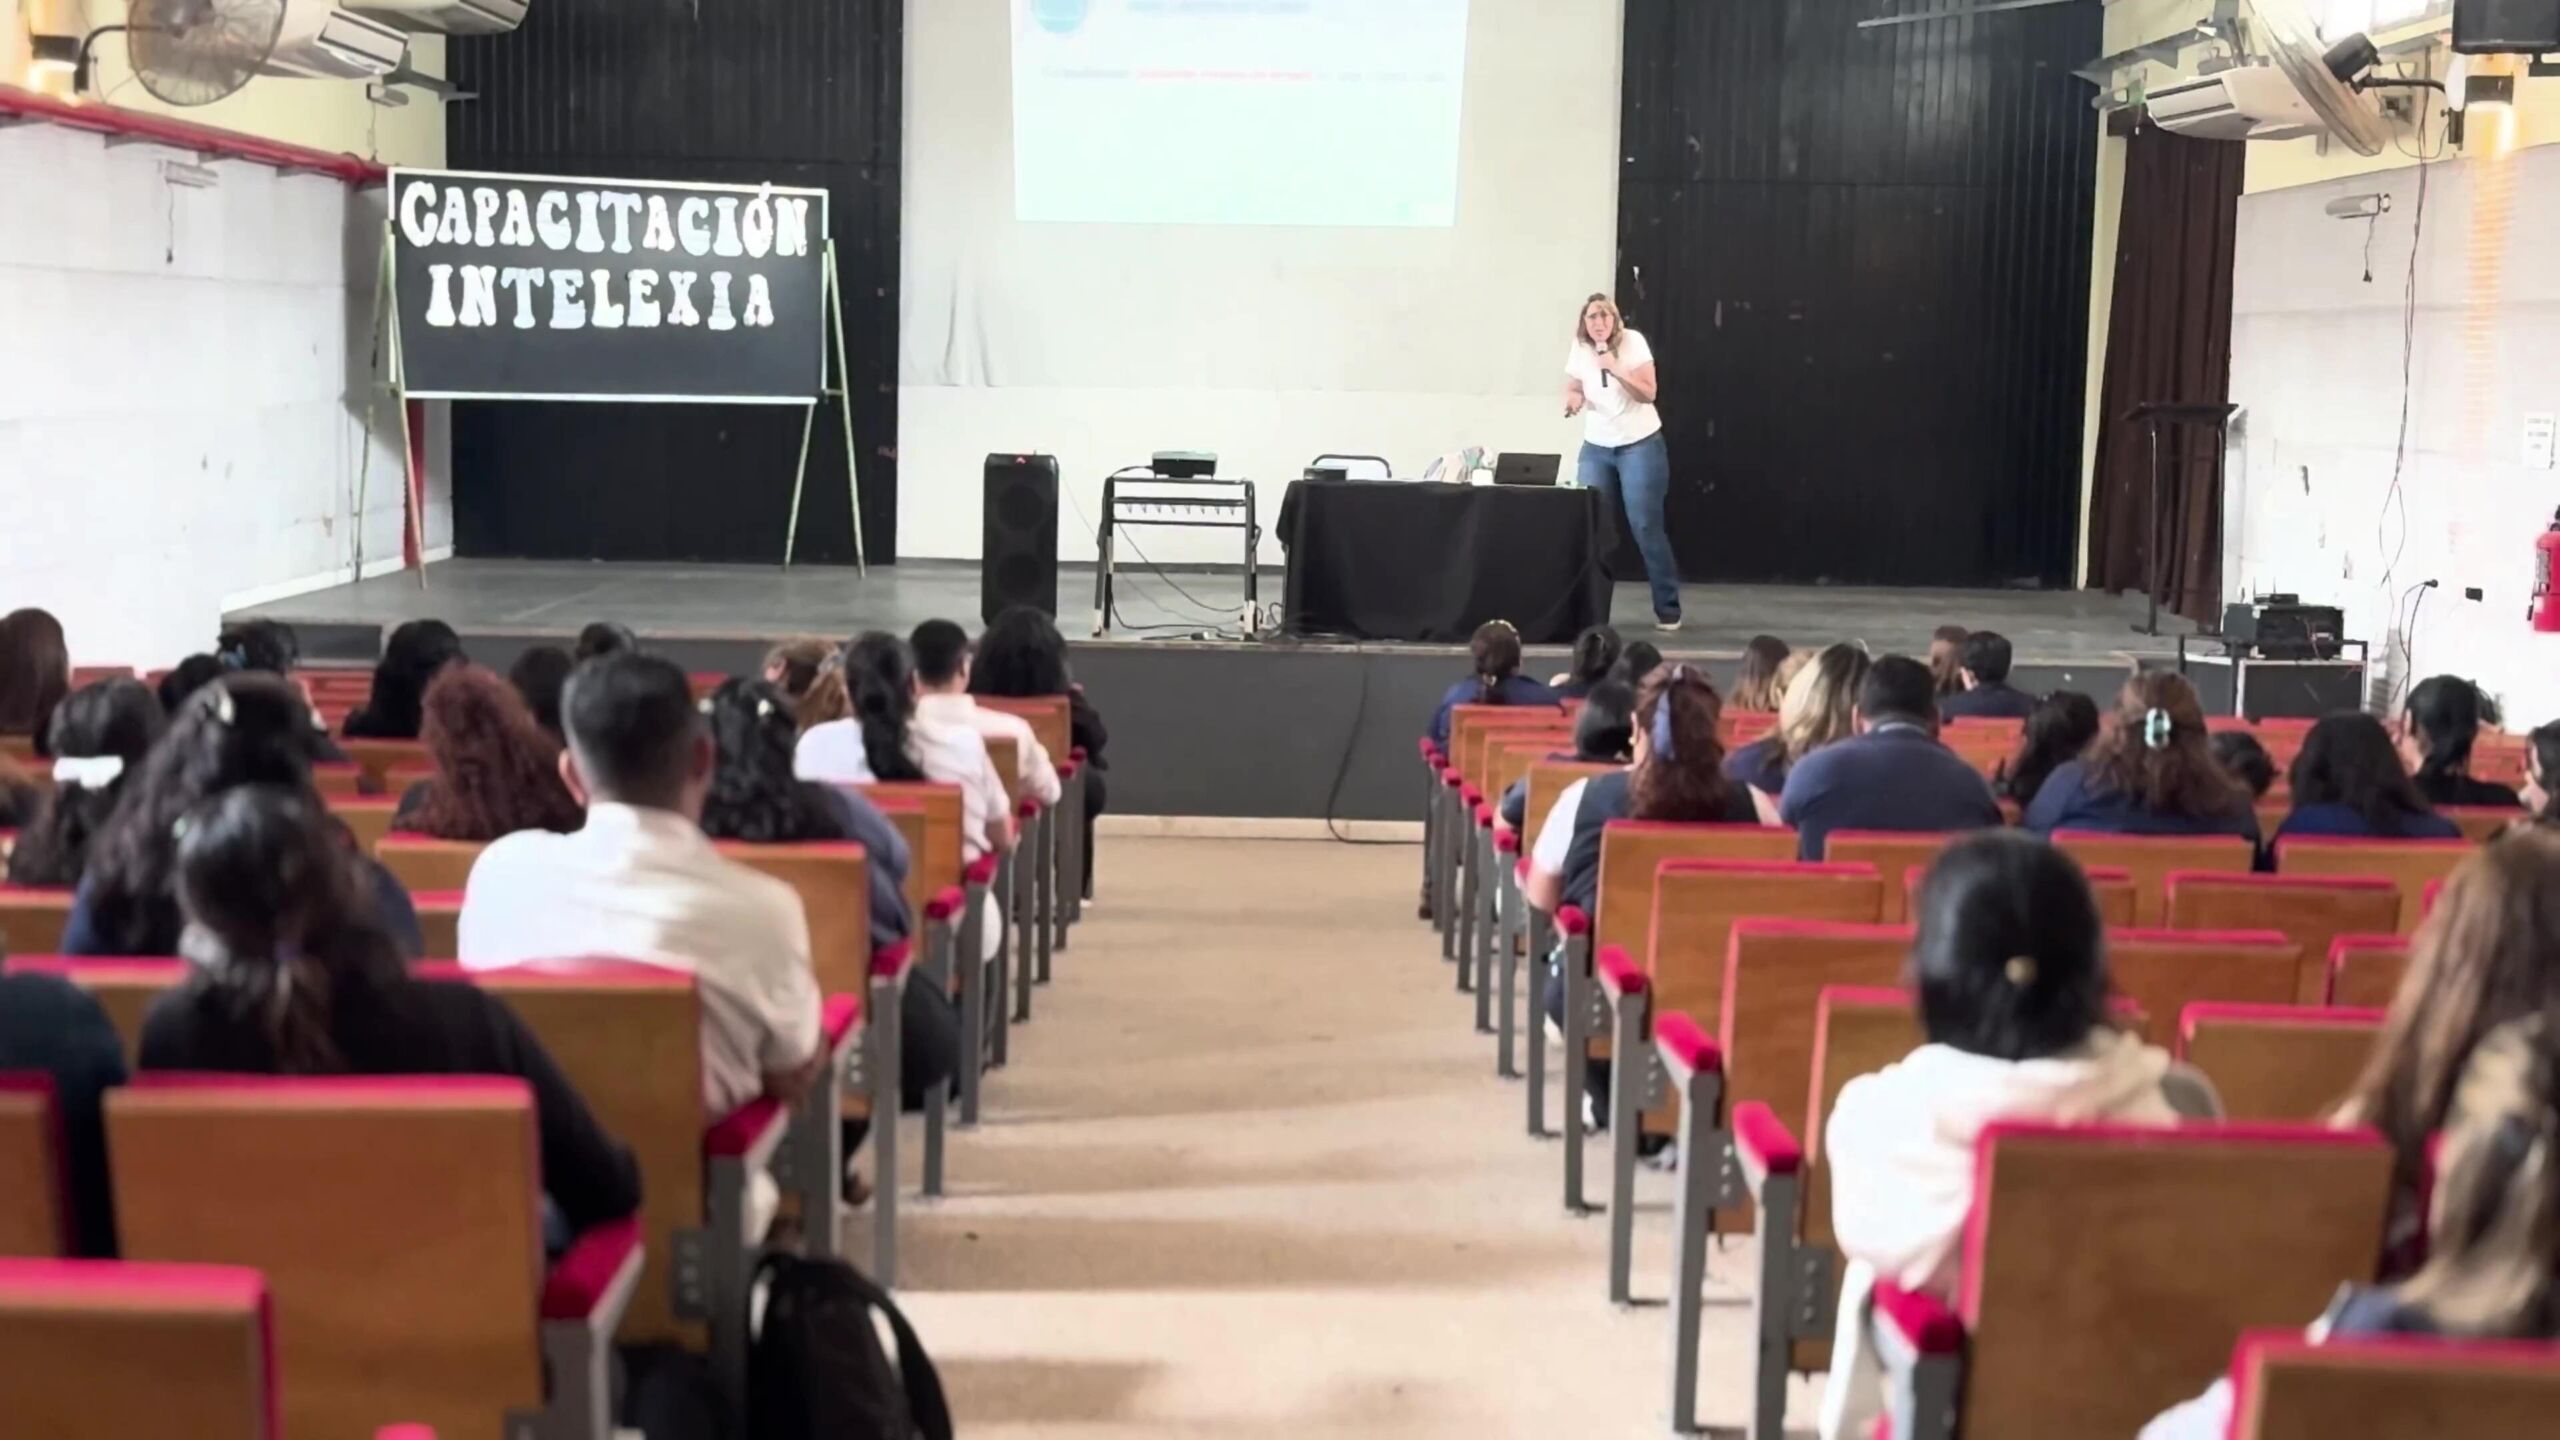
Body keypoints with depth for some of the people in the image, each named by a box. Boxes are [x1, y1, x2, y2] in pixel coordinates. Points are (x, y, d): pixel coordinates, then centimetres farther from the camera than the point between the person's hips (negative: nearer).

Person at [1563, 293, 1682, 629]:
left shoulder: (1633, 342, -12)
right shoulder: (1579, 350, 0)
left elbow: (1648, 393, -16)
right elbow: (1573, 390, 10)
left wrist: (1616, 369, -29)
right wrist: (1573, 401, -13)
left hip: (1640, 444, -4)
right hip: (1596, 446, 4)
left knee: (1646, 527, -7)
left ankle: (1668, 608, 1)